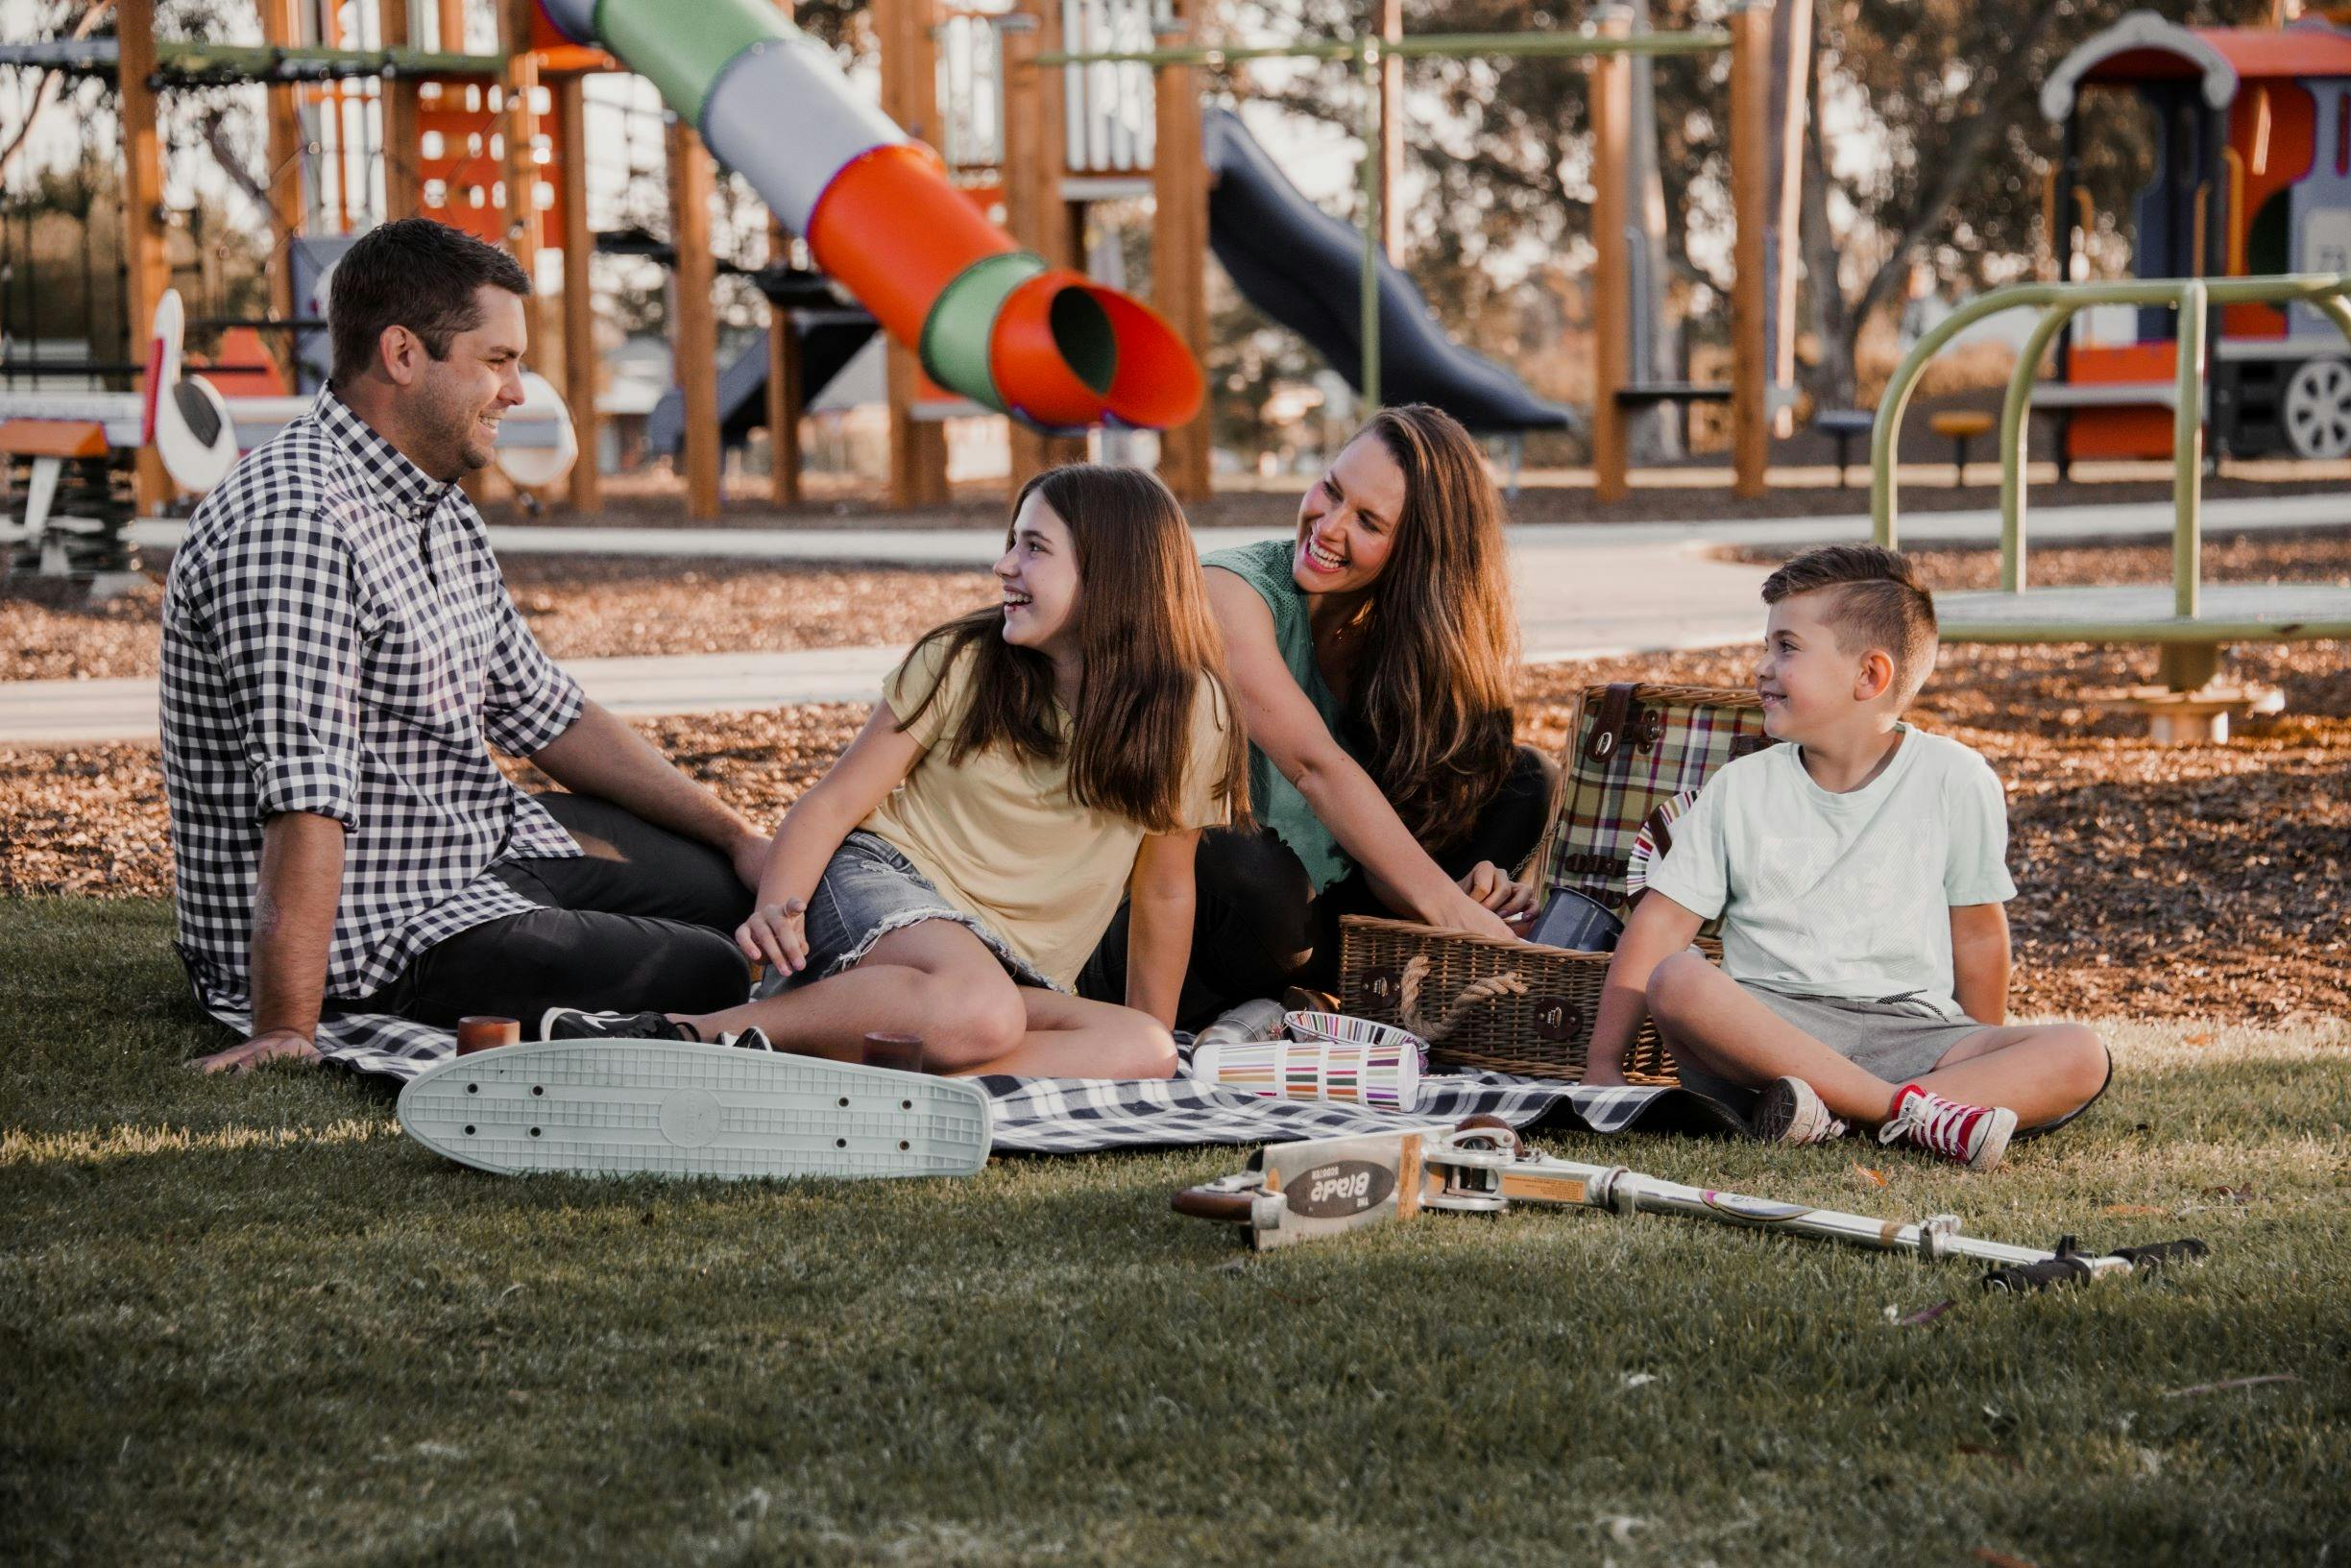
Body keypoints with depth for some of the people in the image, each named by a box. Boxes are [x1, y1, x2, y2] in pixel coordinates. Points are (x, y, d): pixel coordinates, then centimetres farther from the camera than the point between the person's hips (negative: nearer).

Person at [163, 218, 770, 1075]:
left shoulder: (440, 511, 9)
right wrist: (287, 1035, -36)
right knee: (709, 976, -15)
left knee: (726, 876, 18)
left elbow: (544, 710, 19)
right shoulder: (294, 523, -24)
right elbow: (304, 801, -32)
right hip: (366, 930, -10)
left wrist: (736, 837, 16)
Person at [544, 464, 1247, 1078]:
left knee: (1145, 1053, -31)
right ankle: (679, 1033, -31)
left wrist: (1154, 1037, 11)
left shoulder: (1187, 713, -1)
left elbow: (1164, 890, 9)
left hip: (1017, 975, 3)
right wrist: (777, 907, -22)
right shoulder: (960, 662, -2)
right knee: (977, 1011, -40)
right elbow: (834, 803, -4)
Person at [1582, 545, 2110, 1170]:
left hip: (1909, 1030, 0)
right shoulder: (1740, 789, 9)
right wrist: (1604, 1065, -3)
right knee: (1677, 980, -33)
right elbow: (1660, 923, 5)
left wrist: (1986, 1065, 14)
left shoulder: (1955, 779, 5)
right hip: (1768, 1027, 0)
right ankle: (1911, 1109, -34)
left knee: (2079, 1056, -25)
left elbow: (1977, 933, 12)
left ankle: (1832, 1112, -36)